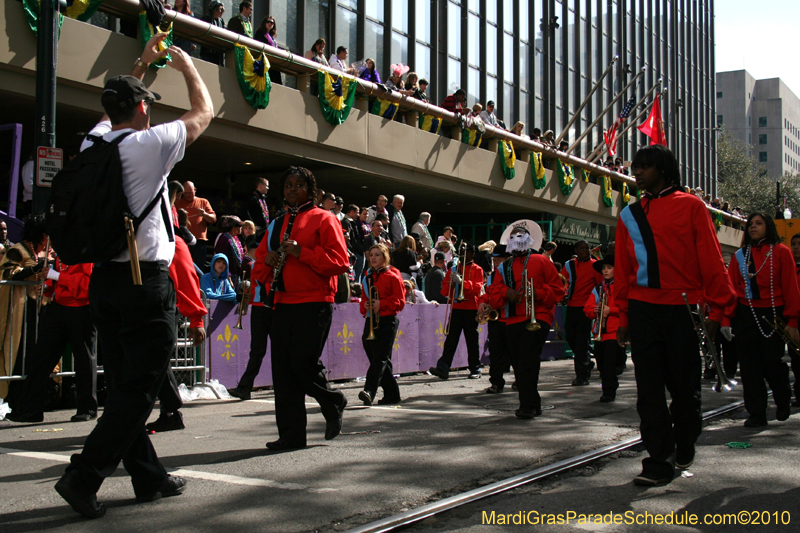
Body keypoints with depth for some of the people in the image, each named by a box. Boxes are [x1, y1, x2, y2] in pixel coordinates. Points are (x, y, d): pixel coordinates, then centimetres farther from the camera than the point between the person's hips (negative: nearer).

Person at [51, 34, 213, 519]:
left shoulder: (95, 142, 8)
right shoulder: (149, 144, -9)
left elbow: (116, 107, 31)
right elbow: (204, 112, 5)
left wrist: (143, 64, 39)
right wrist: (187, 66, 21)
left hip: (103, 278, 8)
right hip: (145, 280, -7)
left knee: (125, 384, 11)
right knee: (139, 389, -3)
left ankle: (149, 477, 19)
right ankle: (84, 477, -8)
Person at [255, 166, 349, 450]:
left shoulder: (324, 219, 1)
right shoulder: (276, 224, 20)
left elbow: (339, 262, -9)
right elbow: (259, 267, 23)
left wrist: (301, 252, -17)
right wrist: (267, 262, -1)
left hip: (314, 303, -6)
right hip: (284, 303, 6)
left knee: (303, 363, -14)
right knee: (282, 369, 1)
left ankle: (333, 403, 16)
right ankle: (291, 434, 8)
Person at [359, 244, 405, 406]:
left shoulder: (392, 276, -2)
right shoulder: (368, 276, 16)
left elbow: (400, 301, -6)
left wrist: (381, 304, -17)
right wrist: (365, 305, 0)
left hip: (387, 321, -7)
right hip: (371, 322, 7)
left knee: (380, 358, -14)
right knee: (382, 361, 9)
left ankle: (369, 391, -26)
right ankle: (392, 394, 18)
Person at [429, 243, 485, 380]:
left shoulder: (477, 270, 3)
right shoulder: (453, 269, 14)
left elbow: (477, 288, -12)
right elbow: (444, 291, 12)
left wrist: (461, 281, -23)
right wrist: (451, 282, -9)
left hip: (471, 309, -3)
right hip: (455, 308, 3)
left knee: (472, 340, 4)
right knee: (451, 339, -5)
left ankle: (475, 370, 14)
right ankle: (443, 368, -12)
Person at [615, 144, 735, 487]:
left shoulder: (691, 206, 4)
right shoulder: (629, 215, 13)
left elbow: (711, 259, 1)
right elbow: (622, 267, 13)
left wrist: (716, 307, -5)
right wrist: (622, 316, 10)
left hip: (684, 309, -2)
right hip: (643, 311, 3)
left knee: (685, 385, 6)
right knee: (650, 390, -2)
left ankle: (685, 448, 29)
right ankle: (660, 461, 3)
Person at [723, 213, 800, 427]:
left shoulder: (781, 252, 1)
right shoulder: (739, 256, 9)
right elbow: (731, 288, 5)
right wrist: (726, 319, -4)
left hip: (772, 315, -2)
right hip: (745, 315, 3)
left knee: (772, 361, -2)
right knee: (749, 365, 0)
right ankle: (757, 413, 8)